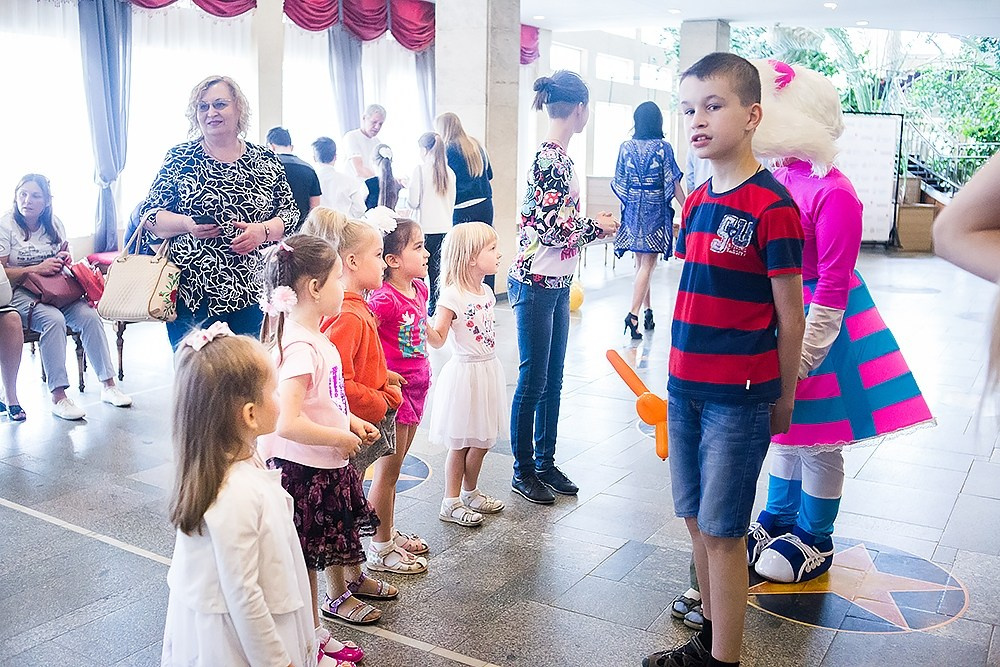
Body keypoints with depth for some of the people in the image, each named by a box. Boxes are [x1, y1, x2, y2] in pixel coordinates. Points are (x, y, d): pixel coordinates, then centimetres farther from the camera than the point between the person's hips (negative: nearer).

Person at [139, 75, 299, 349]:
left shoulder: (266, 161, 7)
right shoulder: (179, 158, 4)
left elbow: (290, 214, 8)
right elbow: (149, 216, 4)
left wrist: (263, 231, -12)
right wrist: (188, 224, -14)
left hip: (252, 294, 1)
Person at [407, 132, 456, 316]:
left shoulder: (421, 169, -8)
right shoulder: (449, 172, 7)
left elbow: (413, 202, -8)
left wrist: (406, 190, 10)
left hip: (426, 228, -5)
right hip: (444, 227, 5)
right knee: (436, 270, 9)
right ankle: (434, 310, 11)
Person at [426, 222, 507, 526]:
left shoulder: (487, 292, 6)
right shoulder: (452, 296, -18)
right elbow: (438, 339, -19)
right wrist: (421, 324, -31)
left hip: (489, 370, 8)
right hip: (465, 372, -8)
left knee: (482, 440, 16)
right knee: (459, 443, 4)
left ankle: (470, 493, 35)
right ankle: (451, 503, 18)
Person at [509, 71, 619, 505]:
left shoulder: (555, 156, 11)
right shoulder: (551, 159, -17)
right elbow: (554, 229, -20)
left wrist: (591, 222, 11)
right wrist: (598, 226, -6)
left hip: (557, 283, 9)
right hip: (536, 284, -9)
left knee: (552, 382, 15)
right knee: (532, 381, 3)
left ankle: (545, 462, 28)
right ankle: (523, 470, 17)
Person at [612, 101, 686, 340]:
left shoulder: (626, 147, 2)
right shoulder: (663, 147, -6)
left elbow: (619, 183, 6)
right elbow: (673, 183, -6)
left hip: (633, 211, 4)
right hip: (655, 212, -3)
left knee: (641, 262, 15)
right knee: (648, 264, -3)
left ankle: (647, 312, 22)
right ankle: (633, 314, -16)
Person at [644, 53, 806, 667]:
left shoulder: (772, 206, -13)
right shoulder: (696, 202, 9)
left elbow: (790, 317, -9)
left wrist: (783, 401, -3)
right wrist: (682, 374, 15)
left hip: (740, 397, -7)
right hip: (686, 389, 7)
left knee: (722, 531, 1)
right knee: (697, 520, 16)